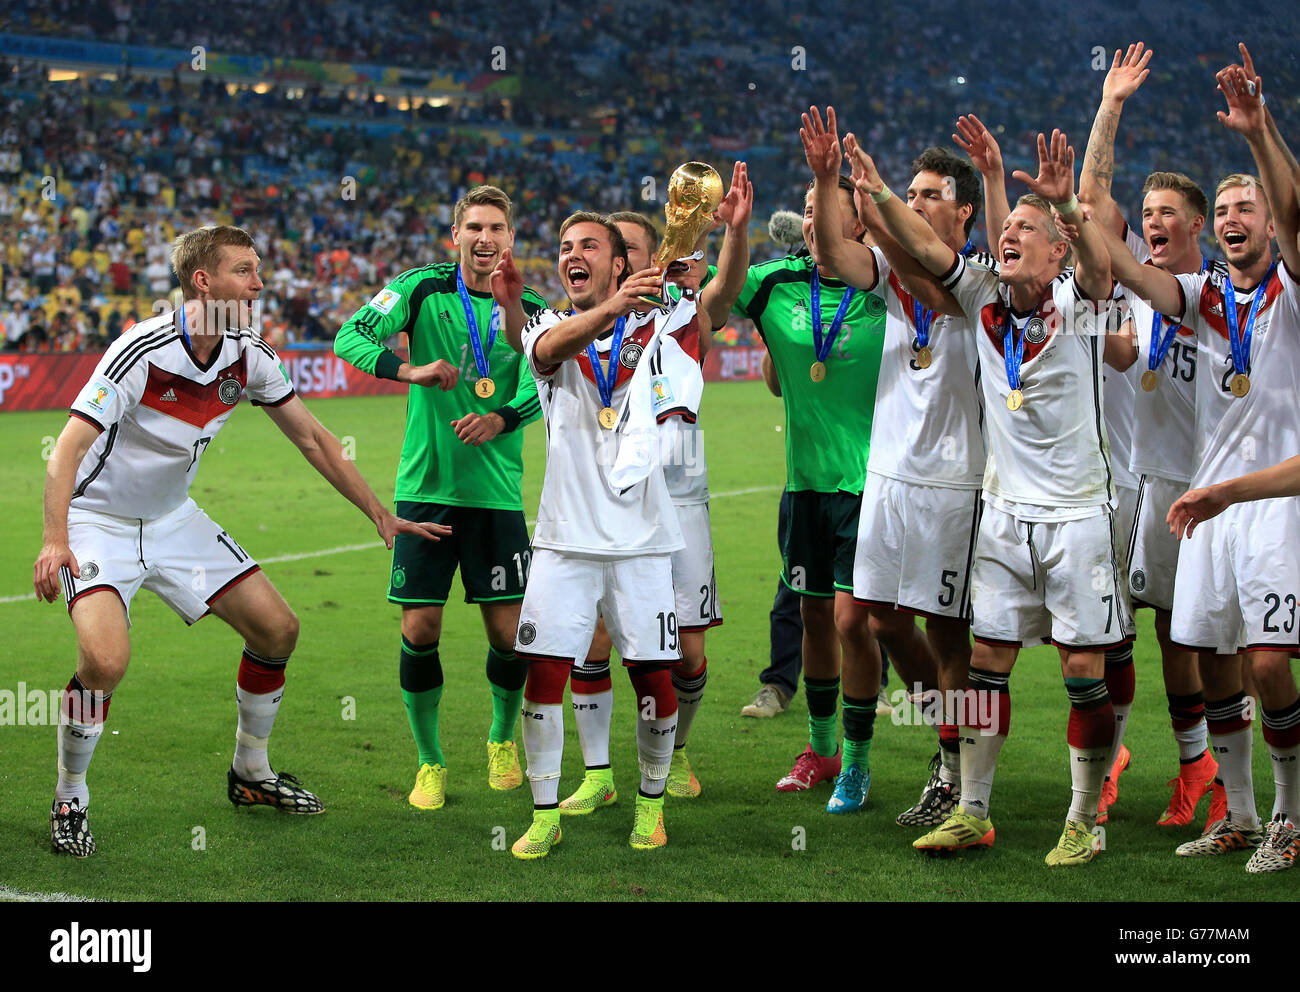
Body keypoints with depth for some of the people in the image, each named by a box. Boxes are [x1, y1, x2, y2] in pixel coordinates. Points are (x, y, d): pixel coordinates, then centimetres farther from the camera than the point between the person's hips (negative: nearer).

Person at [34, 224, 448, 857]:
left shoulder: (248, 357, -6)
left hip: (174, 520, 7)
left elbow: (312, 438, 6)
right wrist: (55, 540, -43)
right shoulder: (141, 351, -25)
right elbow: (68, 449, -30)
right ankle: (70, 799, -4)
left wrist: (380, 515, 5)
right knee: (105, 660, -28)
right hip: (98, 520, -7)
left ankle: (251, 773, 25)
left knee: (277, 629, 4)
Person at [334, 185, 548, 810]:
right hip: (426, 488, -1)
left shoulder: (530, 309, 5)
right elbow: (350, 338, -9)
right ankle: (430, 762, 15)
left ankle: (503, 740, 29)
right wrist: (411, 370, -25)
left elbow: (539, 387, -5)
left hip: (496, 491, 1)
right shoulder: (422, 289, 0)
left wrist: (500, 419, -25)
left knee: (510, 631, 0)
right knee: (419, 627, -4)